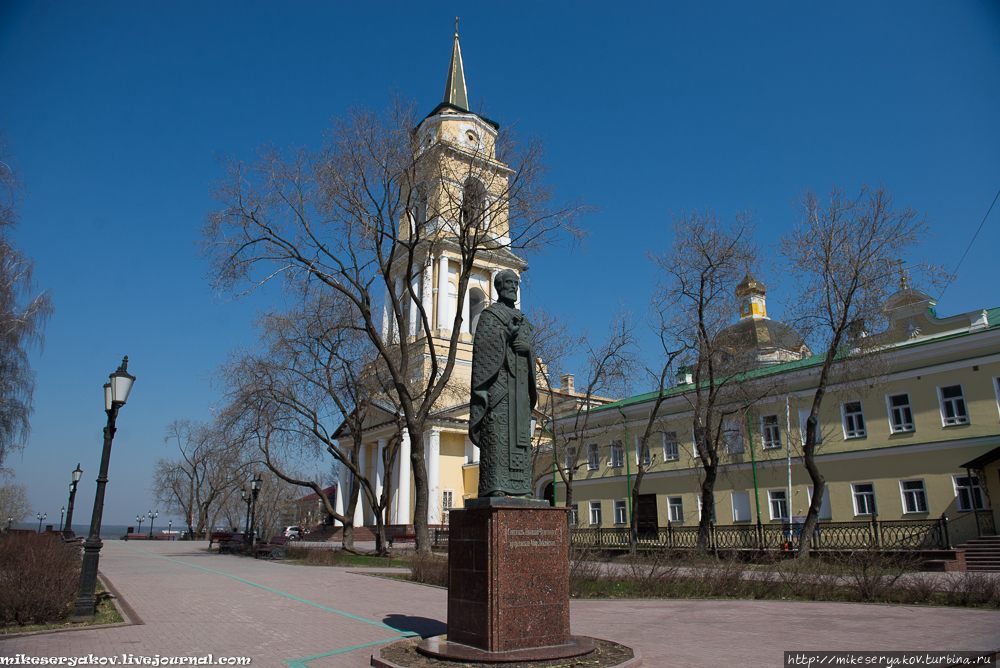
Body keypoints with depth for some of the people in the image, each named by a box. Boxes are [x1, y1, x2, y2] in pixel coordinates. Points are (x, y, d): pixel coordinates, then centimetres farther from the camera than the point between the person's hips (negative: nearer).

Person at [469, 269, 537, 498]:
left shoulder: (522, 319, 26)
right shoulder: (489, 314, 7)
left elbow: (532, 349, 18)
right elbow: (482, 344, -5)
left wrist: (527, 347, -3)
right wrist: (506, 333, -19)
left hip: (519, 380, 7)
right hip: (498, 378, -7)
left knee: (519, 430, 1)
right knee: (496, 429, -13)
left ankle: (518, 487, 2)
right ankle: (494, 486, -16)